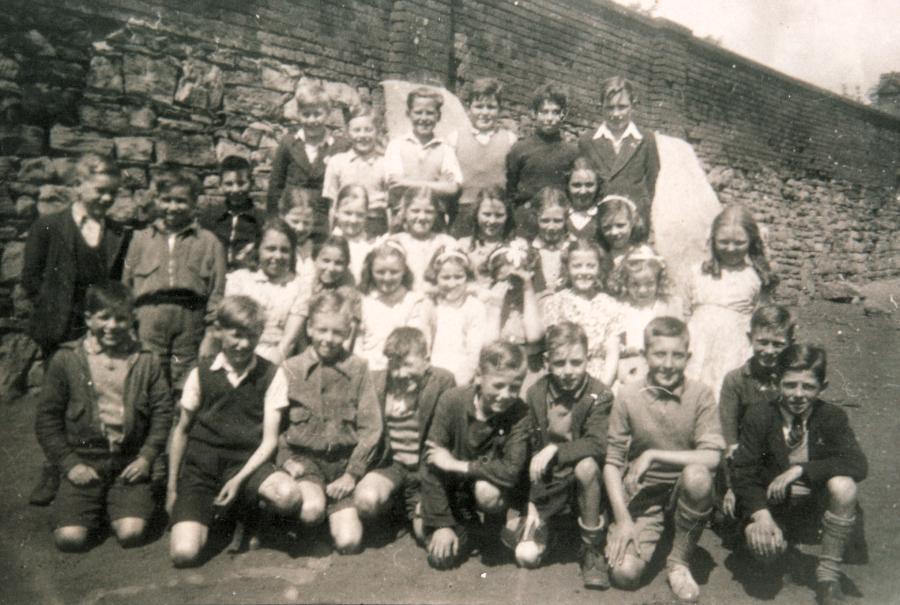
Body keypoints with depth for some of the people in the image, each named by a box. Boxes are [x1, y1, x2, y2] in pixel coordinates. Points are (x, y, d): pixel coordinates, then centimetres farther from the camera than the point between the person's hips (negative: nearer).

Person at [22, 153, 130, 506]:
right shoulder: (48, 227, 2)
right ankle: (52, 473, 26)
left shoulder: (120, 235, 8)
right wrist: (52, 315, -1)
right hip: (63, 334, -1)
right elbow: (30, 279, 3)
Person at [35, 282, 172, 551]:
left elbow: (162, 412, 3)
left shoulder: (145, 360, 3)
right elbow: (47, 418, 3)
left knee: (131, 532, -16)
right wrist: (68, 463, -5)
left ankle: (117, 508, 18)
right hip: (83, 464, 0)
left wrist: (147, 456, -7)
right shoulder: (66, 359, 1)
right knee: (69, 537, -15)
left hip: (130, 464, 0)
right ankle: (95, 509, 18)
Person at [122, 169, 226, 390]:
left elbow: (217, 293, 4)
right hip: (148, 325, 1)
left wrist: (210, 337, -1)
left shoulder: (209, 242, 7)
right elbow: (126, 287, 14)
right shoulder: (141, 239, 12)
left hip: (191, 326, -1)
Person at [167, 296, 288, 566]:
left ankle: (246, 513, 3)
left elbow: (270, 439, -2)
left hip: (247, 462, 0)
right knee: (184, 553, -20)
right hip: (201, 464, 0)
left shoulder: (272, 375, 1)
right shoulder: (201, 374, 5)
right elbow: (181, 430, 14)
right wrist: (172, 488, 12)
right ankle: (210, 512, 15)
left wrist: (239, 480, -16)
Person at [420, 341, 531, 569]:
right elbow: (431, 463, -18)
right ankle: (464, 525, 21)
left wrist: (458, 465, -28)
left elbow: (512, 470, -30)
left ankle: (493, 529, 0)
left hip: (492, 483, -1)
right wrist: (441, 524, -18)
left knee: (487, 491, -35)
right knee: (441, 557, -11)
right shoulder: (451, 401, -21)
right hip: (454, 489, 2)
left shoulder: (520, 414, -22)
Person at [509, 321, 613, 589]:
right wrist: (530, 505, -5)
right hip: (547, 485, 2)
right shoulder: (535, 393, -5)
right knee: (526, 556, -10)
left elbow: (597, 445, -25)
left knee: (587, 465, -36)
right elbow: (528, 451, -2)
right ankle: (542, 524, 25)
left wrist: (554, 450, -33)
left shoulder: (600, 394, -14)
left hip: (581, 481, -2)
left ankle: (593, 549, -15)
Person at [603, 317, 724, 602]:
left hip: (684, 492, 1)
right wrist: (622, 519, -14)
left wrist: (654, 455, -21)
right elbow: (611, 463, -6)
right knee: (624, 574, -19)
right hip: (641, 495, 0)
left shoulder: (700, 394, -9)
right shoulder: (628, 396, -8)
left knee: (697, 475, -34)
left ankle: (679, 561, -8)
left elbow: (711, 457, -19)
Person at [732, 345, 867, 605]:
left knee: (843, 485, -31)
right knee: (758, 539, -31)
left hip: (818, 501, 1)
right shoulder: (759, 417, -9)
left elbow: (858, 465, -20)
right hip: (775, 504, 0)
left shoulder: (832, 417, -6)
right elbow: (743, 472, -12)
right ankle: (783, 537, 12)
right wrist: (760, 514, -29)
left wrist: (800, 470, -28)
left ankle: (828, 575, -12)